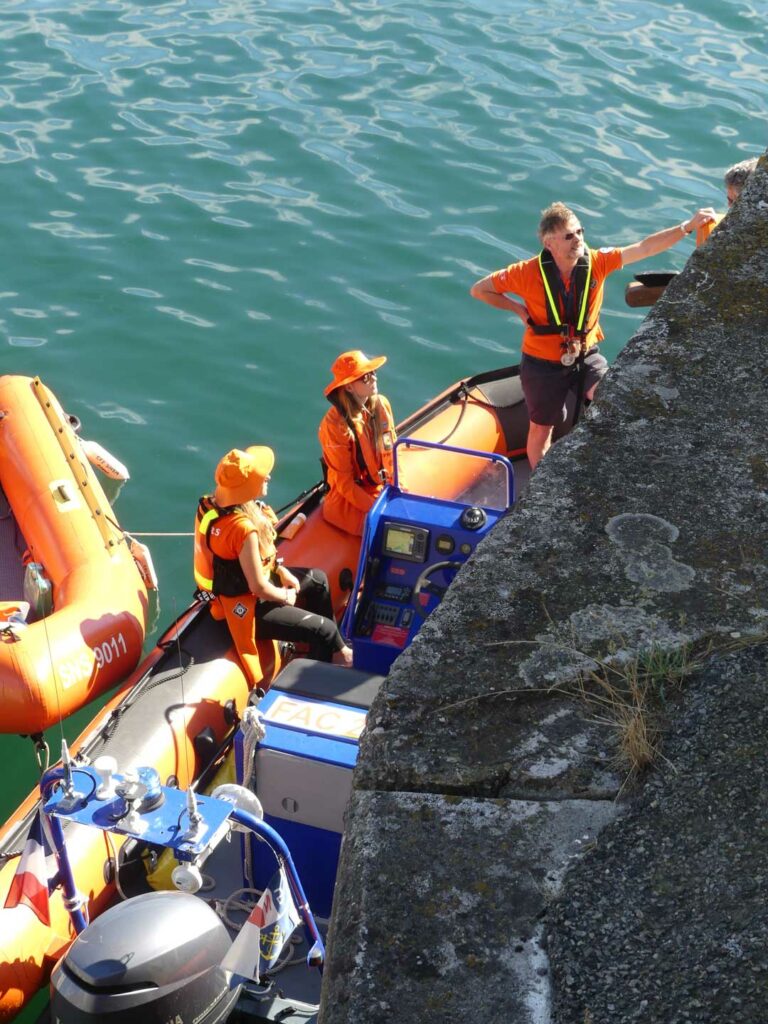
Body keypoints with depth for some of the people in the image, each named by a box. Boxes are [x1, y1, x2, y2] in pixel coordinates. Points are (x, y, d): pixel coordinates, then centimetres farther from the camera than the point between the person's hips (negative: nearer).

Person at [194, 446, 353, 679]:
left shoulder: (215, 502, -9)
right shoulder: (243, 528, -37)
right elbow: (259, 587, -29)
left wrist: (281, 570, 6)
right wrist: (286, 596, -9)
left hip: (231, 585, 10)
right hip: (246, 607, -10)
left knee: (318, 579, 23)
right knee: (325, 630, -3)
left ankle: (333, 649, 38)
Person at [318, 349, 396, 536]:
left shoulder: (381, 405, -3)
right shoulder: (335, 423, -21)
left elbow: (391, 452, 8)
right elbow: (344, 482, -17)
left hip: (382, 488, 6)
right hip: (349, 499, -6)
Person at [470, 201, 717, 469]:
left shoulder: (597, 262, -14)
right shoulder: (527, 273, -20)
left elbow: (644, 248, -18)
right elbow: (479, 289, -10)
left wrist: (687, 226, -28)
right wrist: (519, 309, -12)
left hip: (586, 357, 2)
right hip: (543, 364, -2)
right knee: (541, 429, 13)